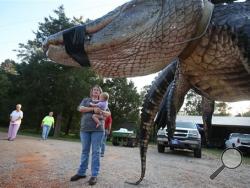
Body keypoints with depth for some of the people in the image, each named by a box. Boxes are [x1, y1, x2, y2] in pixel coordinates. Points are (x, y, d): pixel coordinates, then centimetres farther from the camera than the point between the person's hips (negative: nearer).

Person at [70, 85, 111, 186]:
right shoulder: (86, 100, 15)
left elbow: (108, 113, 9)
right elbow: (80, 108, -2)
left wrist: (101, 111, -13)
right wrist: (93, 109, -15)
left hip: (98, 129, -1)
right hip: (84, 129, 1)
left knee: (96, 152, -2)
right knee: (84, 151, 7)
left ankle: (94, 175, 3)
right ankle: (81, 172, 17)